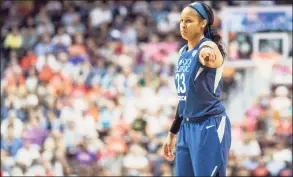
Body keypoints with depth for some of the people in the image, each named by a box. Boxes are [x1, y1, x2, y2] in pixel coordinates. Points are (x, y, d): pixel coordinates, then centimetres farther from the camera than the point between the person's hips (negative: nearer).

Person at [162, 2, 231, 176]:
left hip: (210, 127, -8)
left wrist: (207, 54, -64)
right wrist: (173, 133, 22)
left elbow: (208, 53, -40)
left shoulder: (209, 47, -12)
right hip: (187, 127, 8)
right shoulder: (183, 52, 12)